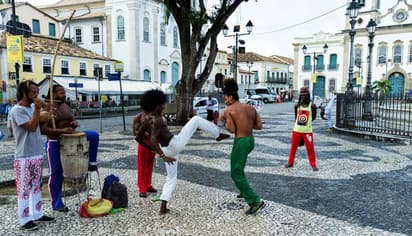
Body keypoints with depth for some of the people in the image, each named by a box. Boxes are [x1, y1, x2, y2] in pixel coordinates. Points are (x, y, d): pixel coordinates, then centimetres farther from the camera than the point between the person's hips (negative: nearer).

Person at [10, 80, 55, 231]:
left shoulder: (32, 107, 10)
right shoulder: (17, 110, -14)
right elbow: (32, 127, -20)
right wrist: (37, 109, -21)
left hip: (37, 154, 8)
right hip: (24, 157, -8)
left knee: (36, 186, 15)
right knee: (24, 189, 1)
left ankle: (37, 214, 26)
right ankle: (24, 220, 11)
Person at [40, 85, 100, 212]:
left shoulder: (66, 106, 7)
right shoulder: (47, 108, -13)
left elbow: (73, 120, 16)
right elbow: (43, 130, -20)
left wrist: (75, 123, -9)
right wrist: (62, 130, -30)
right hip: (54, 143, -5)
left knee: (94, 135, -12)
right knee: (56, 174, 2)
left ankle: (91, 162, 1)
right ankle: (56, 204, 15)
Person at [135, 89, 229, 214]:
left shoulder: (146, 119, 6)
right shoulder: (156, 120, -21)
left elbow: (138, 138, 14)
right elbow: (153, 140, -33)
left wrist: (154, 149, 19)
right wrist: (163, 156, -34)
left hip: (167, 150, 8)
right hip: (175, 144, -8)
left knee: (171, 178, 21)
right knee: (196, 119, 3)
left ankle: (163, 207, 15)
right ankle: (218, 135, 16)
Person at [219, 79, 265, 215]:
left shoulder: (229, 110, -8)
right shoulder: (251, 108, 10)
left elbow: (231, 130, -14)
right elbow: (259, 126, 6)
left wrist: (224, 121, 3)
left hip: (241, 141, -8)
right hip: (251, 140, 8)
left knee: (236, 174, -2)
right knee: (238, 168, 30)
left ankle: (256, 201, -10)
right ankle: (245, 192, 40)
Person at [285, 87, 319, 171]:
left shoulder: (312, 106, -7)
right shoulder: (297, 105, 2)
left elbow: (313, 118, 2)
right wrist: (300, 122, 9)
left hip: (307, 131, -3)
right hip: (296, 130, 3)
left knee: (310, 148, 1)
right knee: (293, 147, 10)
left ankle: (313, 165, 11)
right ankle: (290, 162, 23)